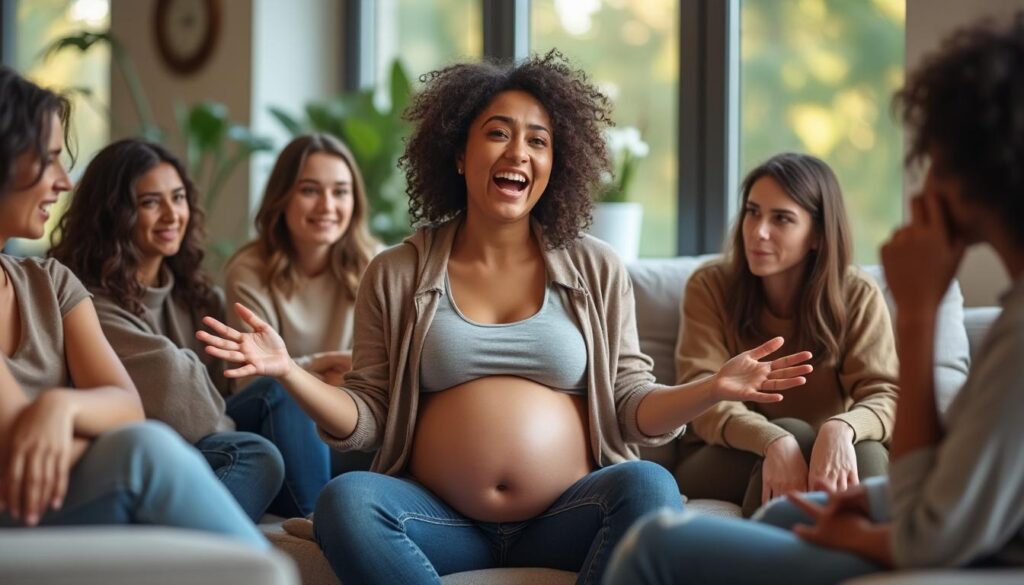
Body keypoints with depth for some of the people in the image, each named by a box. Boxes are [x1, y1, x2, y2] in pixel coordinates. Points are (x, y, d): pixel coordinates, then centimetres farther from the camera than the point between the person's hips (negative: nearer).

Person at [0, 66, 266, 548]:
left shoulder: (50, 282, 15)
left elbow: (127, 405, 0)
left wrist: (64, 405, -22)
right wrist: (94, 421, 0)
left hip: (67, 516, 6)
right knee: (146, 449, -31)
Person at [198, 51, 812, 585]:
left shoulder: (597, 271, 11)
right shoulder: (396, 276, 10)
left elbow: (630, 407, 9)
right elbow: (367, 418, 7)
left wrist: (712, 388, -8)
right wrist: (290, 372, -9)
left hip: (566, 522, 0)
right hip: (442, 523, 0)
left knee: (649, 485, -30)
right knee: (346, 499, -30)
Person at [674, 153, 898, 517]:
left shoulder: (858, 297, -3)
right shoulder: (710, 287, -6)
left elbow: (884, 395, -16)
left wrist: (840, 428, -41)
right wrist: (774, 442, -39)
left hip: (826, 460, 1)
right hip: (721, 465, -1)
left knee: (867, 453, -32)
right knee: (794, 434, -33)